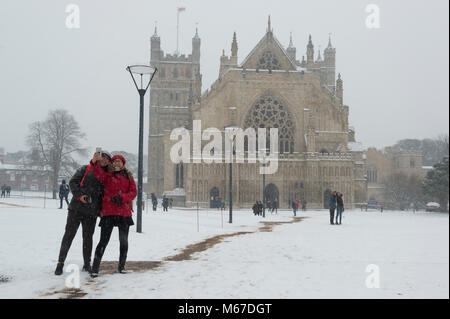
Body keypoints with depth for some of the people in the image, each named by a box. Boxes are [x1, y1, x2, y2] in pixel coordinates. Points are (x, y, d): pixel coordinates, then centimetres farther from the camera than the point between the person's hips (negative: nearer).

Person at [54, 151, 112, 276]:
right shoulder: (86, 169, 5)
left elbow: (105, 195, 16)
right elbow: (72, 182, -1)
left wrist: (101, 209, 3)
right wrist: (79, 195, -15)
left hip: (91, 213, 3)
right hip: (76, 208, -3)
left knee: (88, 238, 7)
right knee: (69, 235, -2)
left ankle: (87, 264, 17)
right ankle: (60, 263, 4)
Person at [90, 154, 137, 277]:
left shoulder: (128, 176, 12)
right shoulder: (107, 175, 7)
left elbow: (134, 192, 3)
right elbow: (99, 174, -15)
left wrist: (121, 198, -13)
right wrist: (95, 163, -34)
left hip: (124, 212, 3)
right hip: (108, 212, -2)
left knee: (124, 241, 9)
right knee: (104, 240, -8)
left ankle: (121, 267, 24)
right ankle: (95, 268, -3)